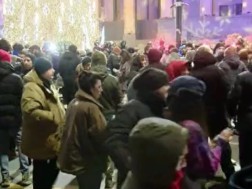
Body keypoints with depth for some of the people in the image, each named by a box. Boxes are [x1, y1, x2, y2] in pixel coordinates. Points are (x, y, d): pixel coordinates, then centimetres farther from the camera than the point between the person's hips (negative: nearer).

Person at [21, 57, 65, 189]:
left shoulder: (46, 85, 11)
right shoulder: (32, 88, -24)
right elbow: (30, 111, -40)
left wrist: (62, 117, 21)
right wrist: (53, 117, -36)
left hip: (52, 139, 10)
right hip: (42, 141, -10)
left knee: (52, 170, 21)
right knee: (41, 173, 7)